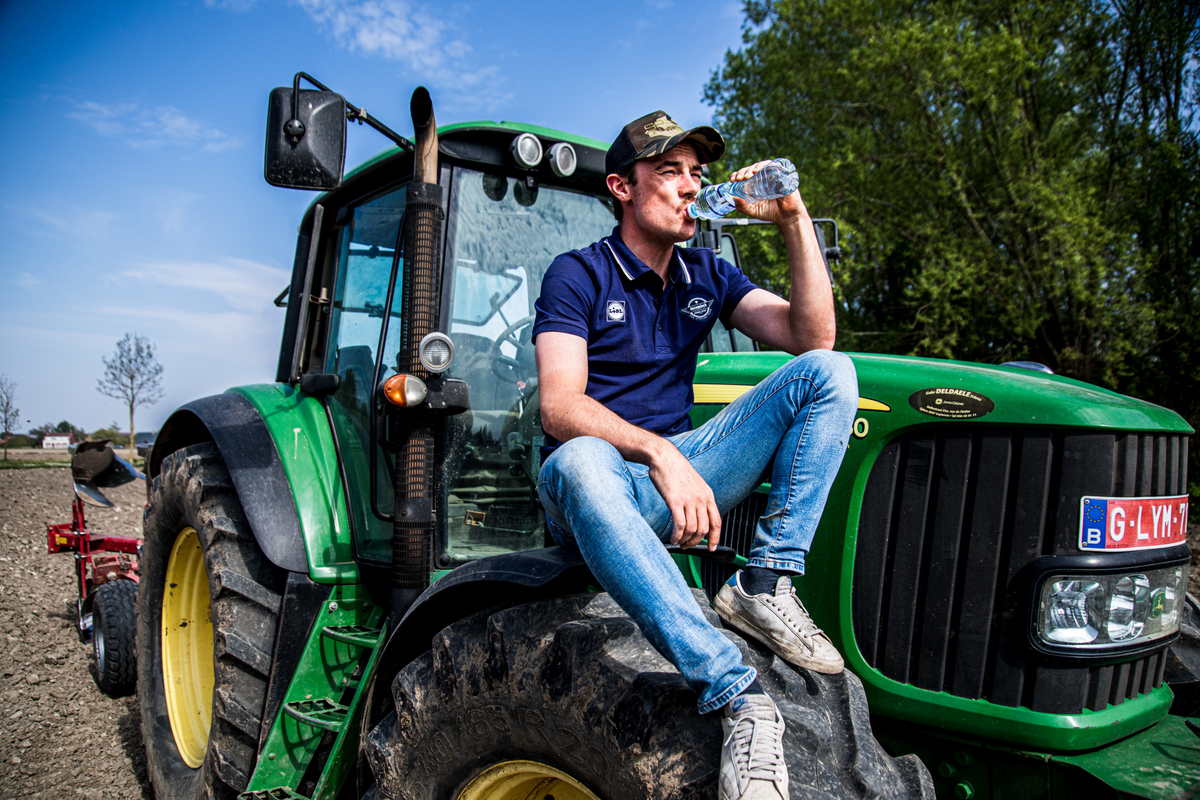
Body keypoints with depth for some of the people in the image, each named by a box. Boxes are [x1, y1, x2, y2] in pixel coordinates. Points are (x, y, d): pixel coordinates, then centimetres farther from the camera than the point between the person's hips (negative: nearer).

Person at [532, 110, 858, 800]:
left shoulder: (708, 274, 14)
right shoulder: (578, 275, -2)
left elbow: (813, 336, 2)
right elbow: (560, 406, -16)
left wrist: (794, 220, -5)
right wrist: (660, 456, -31)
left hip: (683, 470, 5)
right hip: (610, 475, -4)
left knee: (828, 373, -10)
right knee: (578, 465, -42)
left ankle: (765, 586, -19)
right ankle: (739, 696, -44)